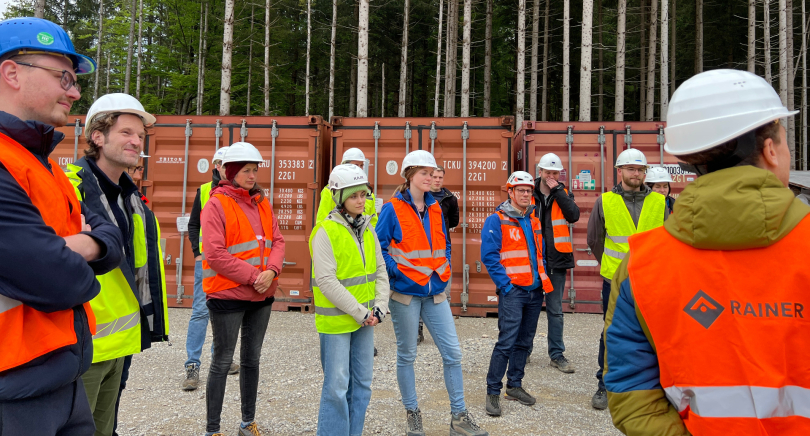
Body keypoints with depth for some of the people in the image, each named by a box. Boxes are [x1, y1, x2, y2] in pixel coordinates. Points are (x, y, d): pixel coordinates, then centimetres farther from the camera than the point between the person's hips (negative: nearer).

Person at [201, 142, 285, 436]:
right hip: (228, 296, -6)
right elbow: (215, 254, -18)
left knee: (252, 359, 16)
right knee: (223, 361, 3)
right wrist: (253, 276, -19)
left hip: (262, 295, 6)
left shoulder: (262, 203, 9)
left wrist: (271, 271, -14)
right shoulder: (216, 204, -11)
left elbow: (277, 241, 5)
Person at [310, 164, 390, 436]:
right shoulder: (325, 232, -13)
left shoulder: (367, 230, 7)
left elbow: (380, 271, 10)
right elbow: (326, 281, -19)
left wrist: (379, 308, -3)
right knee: (337, 387, 0)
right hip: (336, 320, -6)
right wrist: (360, 313, -17)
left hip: (365, 319, 7)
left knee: (362, 383, 13)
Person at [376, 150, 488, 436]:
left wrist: (444, 267, 6)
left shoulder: (435, 209, 10)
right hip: (405, 293, -5)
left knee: (452, 353, 2)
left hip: (435, 292, 5)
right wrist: (397, 270, -16)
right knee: (406, 355, 9)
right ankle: (412, 413, 26)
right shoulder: (393, 209, -7)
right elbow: (378, 247, -8)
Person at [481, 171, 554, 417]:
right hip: (512, 291, -7)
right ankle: (493, 392, 1)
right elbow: (489, 256, -12)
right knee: (506, 342, -10)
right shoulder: (496, 220, -7)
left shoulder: (534, 220, 14)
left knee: (524, 341, 13)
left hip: (535, 291, 7)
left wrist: (543, 277, 10)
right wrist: (505, 284, -15)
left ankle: (514, 385, 26)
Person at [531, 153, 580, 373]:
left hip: (556, 262, 1)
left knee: (555, 310, 7)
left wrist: (557, 190, -13)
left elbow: (574, 215, -13)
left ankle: (556, 354, 16)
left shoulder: (564, 194, 6)